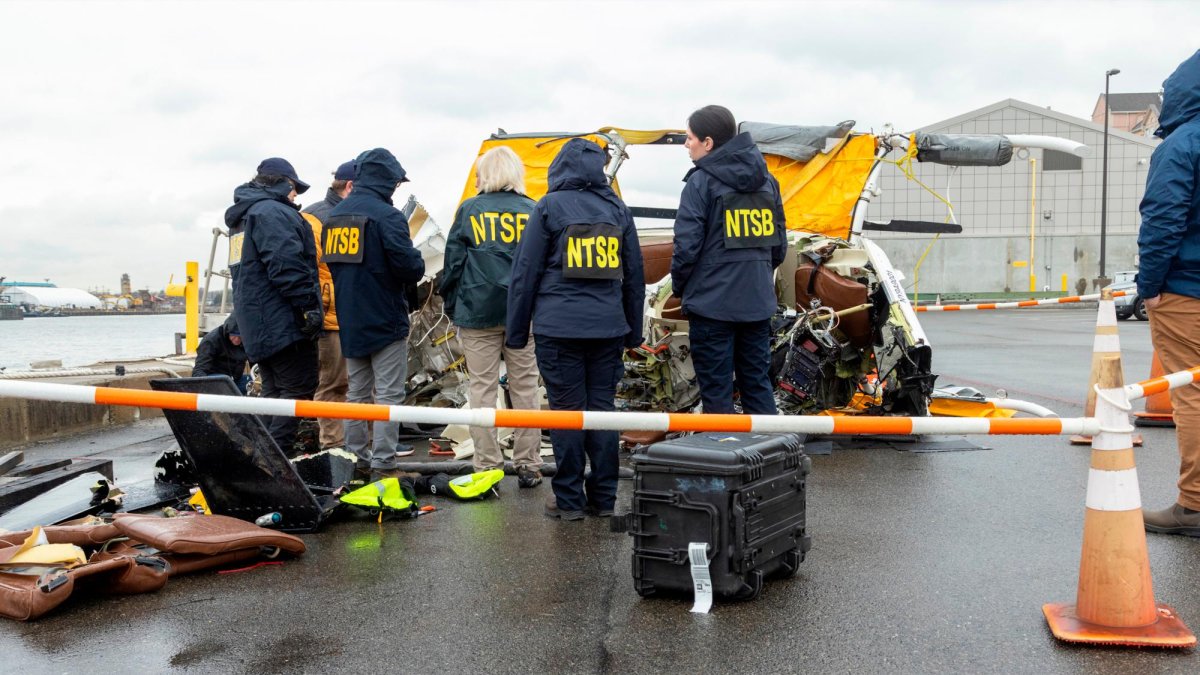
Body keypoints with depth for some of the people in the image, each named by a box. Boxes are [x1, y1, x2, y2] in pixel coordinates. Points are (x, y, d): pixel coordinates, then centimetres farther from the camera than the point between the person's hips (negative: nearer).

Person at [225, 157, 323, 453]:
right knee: (298, 389, -7)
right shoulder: (273, 212, -11)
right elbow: (287, 265, -23)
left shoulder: (243, 217, 23)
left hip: (258, 324, 10)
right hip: (284, 322, -10)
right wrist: (310, 305, -22)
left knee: (273, 392, 14)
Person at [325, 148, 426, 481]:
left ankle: (356, 460, 19)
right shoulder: (386, 215, -15)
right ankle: (383, 464, -3)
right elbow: (409, 266, -19)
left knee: (357, 392, 15)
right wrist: (417, 267, 2)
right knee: (388, 394, -2)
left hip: (349, 322, 7)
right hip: (385, 320, -7)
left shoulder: (335, 215, 9)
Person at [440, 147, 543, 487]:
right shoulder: (533, 211, 4)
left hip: (478, 310, -1)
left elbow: (453, 259, 2)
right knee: (525, 388, 7)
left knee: (482, 388, 5)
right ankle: (528, 465, 10)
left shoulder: (469, 210, 1)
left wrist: (451, 305, 12)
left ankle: (487, 466, 7)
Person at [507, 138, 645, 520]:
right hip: (608, 327, 4)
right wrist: (634, 331, 21)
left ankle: (569, 500, 7)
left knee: (567, 410, 1)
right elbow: (634, 275, 15)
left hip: (559, 327, -3)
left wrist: (516, 331, 5)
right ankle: (603, 498, 14)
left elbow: (525, 273, -1)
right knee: (603, 407, 8)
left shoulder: (549, 208, 0)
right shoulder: (618, 209, 11)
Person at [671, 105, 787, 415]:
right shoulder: (766, 180, 10)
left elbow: (687, 245, -13)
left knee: (717, 391, 2)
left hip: (712, 303, -6)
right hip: (757, 302, 6)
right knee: (758, 384, 14)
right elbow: (779, 244, 13)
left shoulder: (701, 181, -10)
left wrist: (679, 286, 2)